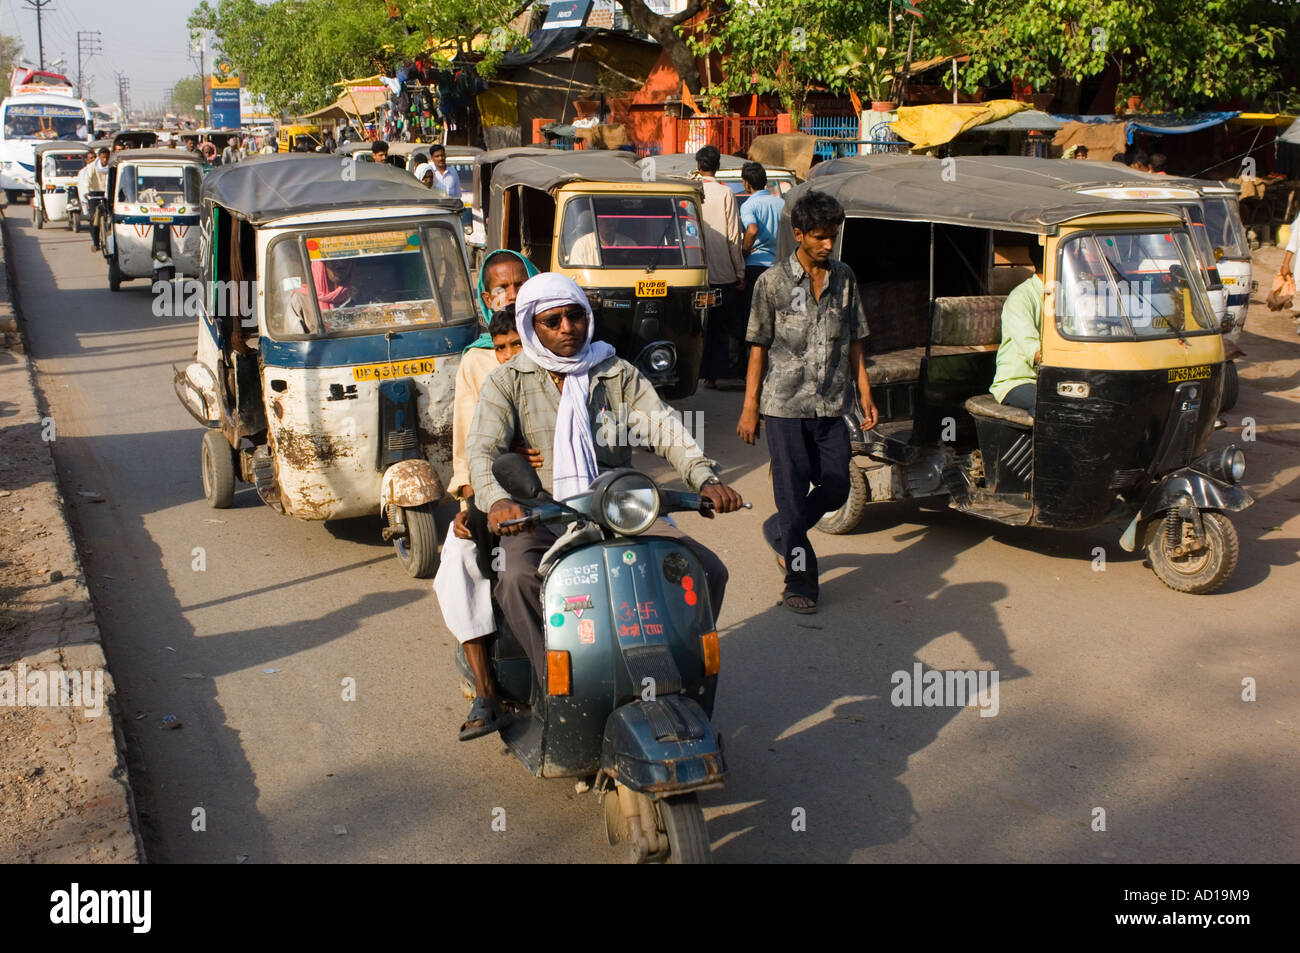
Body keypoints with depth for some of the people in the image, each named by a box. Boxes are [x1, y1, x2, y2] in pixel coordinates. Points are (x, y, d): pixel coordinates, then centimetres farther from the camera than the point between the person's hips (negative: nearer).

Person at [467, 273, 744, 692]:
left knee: (708, 570, -13)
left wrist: (705, 479, -22)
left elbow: (663, 427, -2)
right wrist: (497, 500, -32)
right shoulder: (508, 382, 6)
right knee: (518, 578, -35)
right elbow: (483, 449, -9)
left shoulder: (619, 374, 12)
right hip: (540, 518, -2)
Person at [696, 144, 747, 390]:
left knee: (704, 324, 10)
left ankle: (708, 374, 13)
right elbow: (733, 236, -8)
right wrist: (740, 272, -1)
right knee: (728, 326, 3)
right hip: (724, 273, -3)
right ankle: (724, 374, -1)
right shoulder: (725, 193, -8)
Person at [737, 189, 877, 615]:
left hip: (831, 405, 4)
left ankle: (780, 532, 33)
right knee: (792, 494, 1)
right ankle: (800, 582, 12)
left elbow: (854, 341, 13)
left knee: (835, 489, 7)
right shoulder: (774, 281, -4)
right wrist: (749, 408, -5)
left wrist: (865, 395, 7)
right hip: (786, 404, -4)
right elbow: (758, 347, -3)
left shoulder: (844, 278, 7)